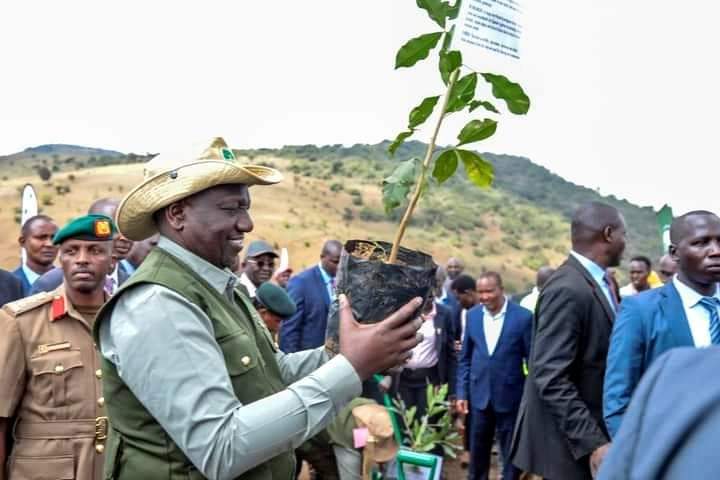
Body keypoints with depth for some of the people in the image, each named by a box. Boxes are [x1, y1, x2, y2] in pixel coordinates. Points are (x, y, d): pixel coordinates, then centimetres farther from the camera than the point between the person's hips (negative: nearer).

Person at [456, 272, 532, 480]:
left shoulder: (523, 317, -11)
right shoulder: (472, 315, 1)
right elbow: (465, 358, 7)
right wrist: (462, 392, 3)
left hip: (510, 397, -3)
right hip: (480, 395, 3)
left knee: (511, 454, 10)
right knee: (477, 452, 16)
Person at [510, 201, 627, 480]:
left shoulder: (598, 282, 8)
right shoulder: (568, 290, -20)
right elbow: (551, 378, -25)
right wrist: (592, 443, -27)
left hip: (592, 427, 9)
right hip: (571, 443, -9)